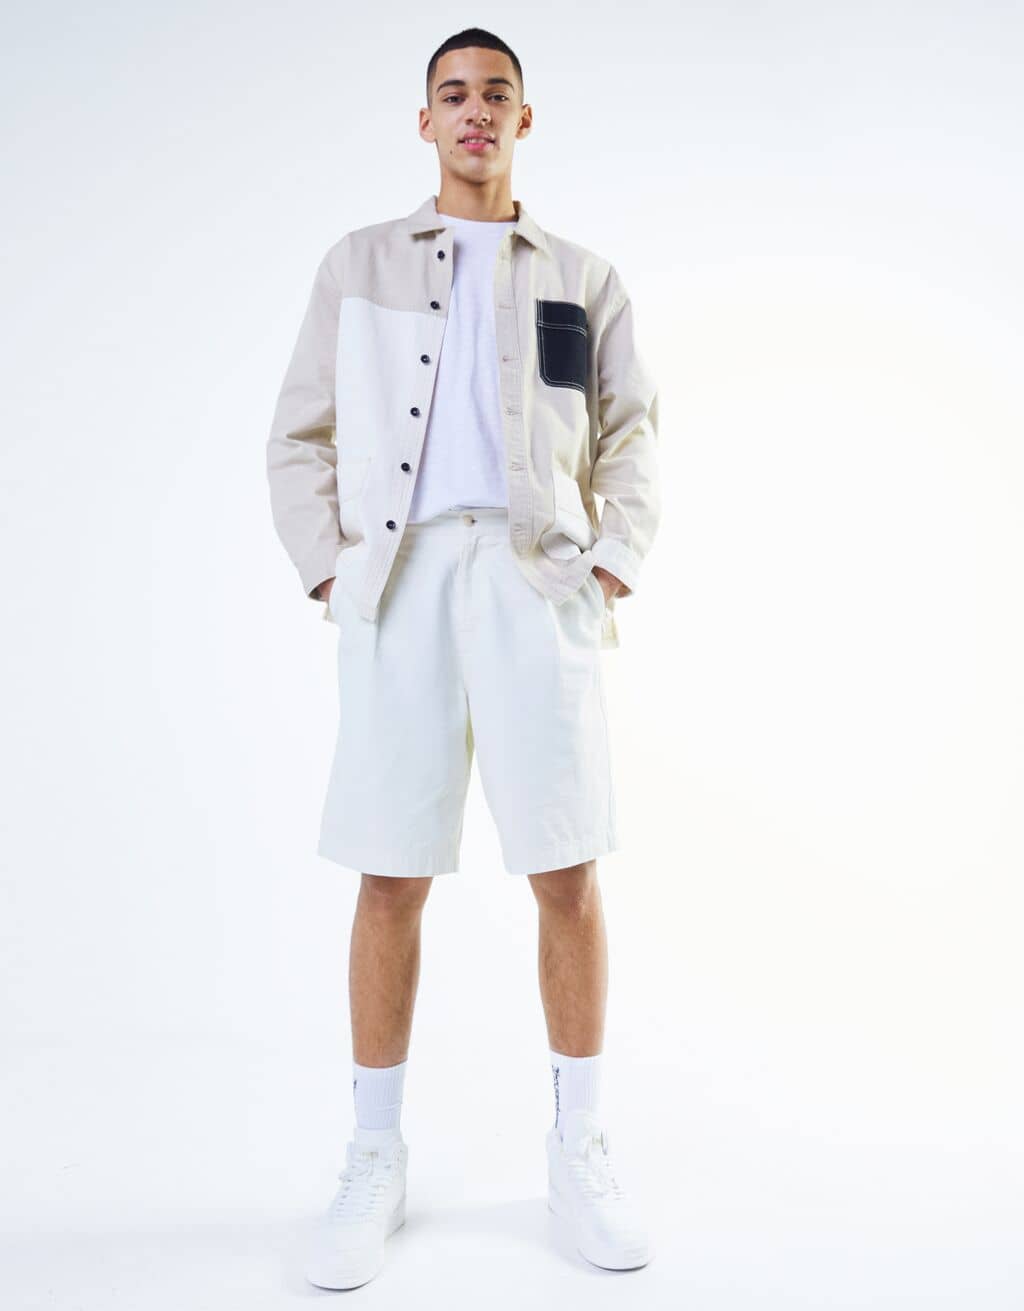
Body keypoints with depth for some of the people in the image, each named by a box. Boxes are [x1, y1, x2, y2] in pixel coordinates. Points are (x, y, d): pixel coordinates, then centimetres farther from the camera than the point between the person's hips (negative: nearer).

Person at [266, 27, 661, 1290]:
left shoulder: (584, 277, 19)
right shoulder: (358, 263, 17)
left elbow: (630, 437, 15)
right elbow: (300, 437, 12)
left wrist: (612, 566, 0)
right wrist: (328, 570, -1)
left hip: (539, 581, 1)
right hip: (400, 582, 0)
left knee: (567, 877, -2)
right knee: (390, 882, -1)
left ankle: (578, 1149, 14)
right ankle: (374, 1162, 14)